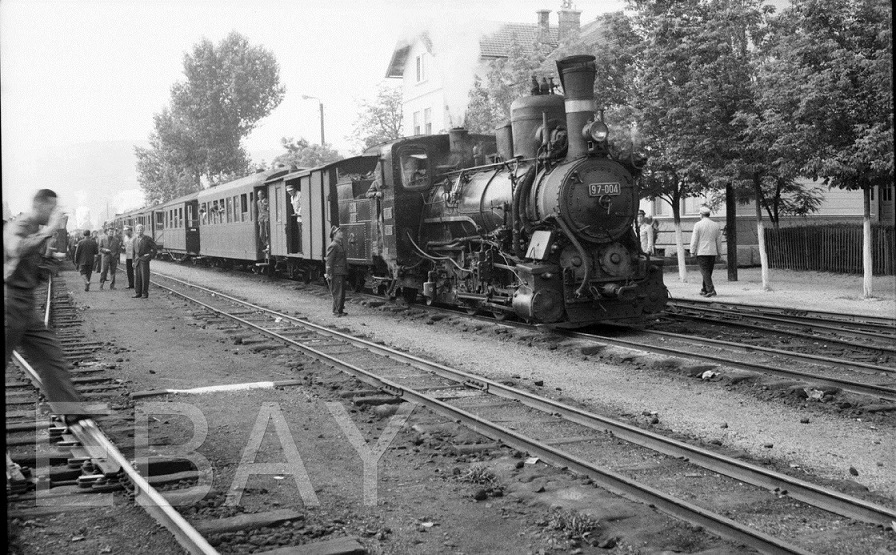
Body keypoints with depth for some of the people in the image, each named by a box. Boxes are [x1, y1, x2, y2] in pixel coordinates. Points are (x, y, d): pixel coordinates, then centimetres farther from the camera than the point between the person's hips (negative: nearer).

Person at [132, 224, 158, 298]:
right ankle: (138, 293, 11)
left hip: (144, 260, -5)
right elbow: (134, 251, 18)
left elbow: (155, 249, -1)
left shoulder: (148, 239, -3)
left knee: (145, 277, -4)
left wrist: (150, 257, -4)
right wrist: (134, 261, 12)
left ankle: (145, 293, 2)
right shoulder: (135, 239, 12)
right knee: (137, 277, 4)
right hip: (137, 260, 5)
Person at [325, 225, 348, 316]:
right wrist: (329, 274, -18)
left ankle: (340, 310, 21)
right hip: (336, 274, -10)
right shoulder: (333, 246, -15)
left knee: (342, 292, 13)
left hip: (341, 273, 10)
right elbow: (329, 261, -17)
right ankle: (337, 311, 1)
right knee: (337, 292, -4)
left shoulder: (340, 245, 16)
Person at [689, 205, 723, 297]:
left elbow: (694, 240, -7)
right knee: (708, 272, 14)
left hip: (701, 252, -5)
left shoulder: (698, 225, -7)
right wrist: (719, 252, 16)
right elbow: (719, 241, 10)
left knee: (705, 271, -5)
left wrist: (692, 252, -2)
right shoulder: (716, 225, 6)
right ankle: (704, 290, 24)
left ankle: (710, 290, -17)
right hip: (712, 252, 5)